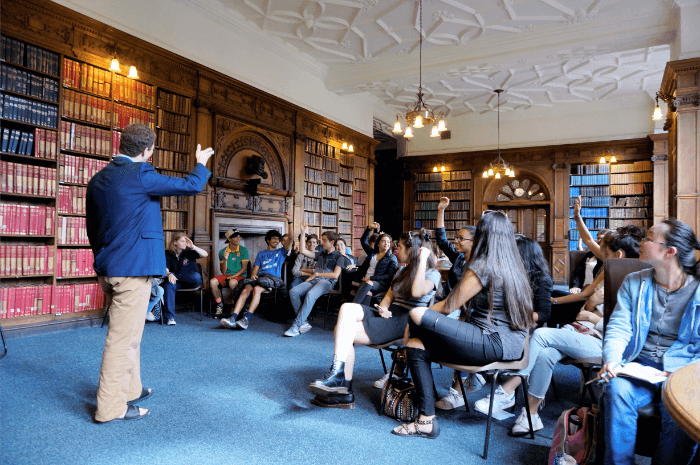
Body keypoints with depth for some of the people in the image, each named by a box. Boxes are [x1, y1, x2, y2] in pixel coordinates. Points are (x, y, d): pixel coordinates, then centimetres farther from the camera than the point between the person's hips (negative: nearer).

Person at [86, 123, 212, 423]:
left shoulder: (98, 179, 11)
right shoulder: (139, 175, -15)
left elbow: (92, 226, 17)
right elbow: (191, 186, -10)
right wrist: (201, 164, 9)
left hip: (106, 268, 9)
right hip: (133, 267, -9)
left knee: (126, 332, 21)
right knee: (124, 337, 0)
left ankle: (130, 389, 36)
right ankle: (111, 408, 11)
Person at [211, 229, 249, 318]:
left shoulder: (243, 250, 2)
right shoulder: (222, 252, 6)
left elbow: (244, 268, -3)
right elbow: (223, 271, 1)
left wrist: (233, 276, -16)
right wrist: (225, 259, -15)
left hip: (239, 275, -3)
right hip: (226, 275, 3)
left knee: (232, 282, -37)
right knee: (213, 281, -27)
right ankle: (219, 305, -8)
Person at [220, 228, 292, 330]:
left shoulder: (281, 252, 23)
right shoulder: (261, 254, 30)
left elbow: (289, 240, 8)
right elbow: (255, 268, 20)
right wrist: (253, 275, -4)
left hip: (273, 278, -3)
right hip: (259, 277, 3)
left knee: (257, 289, -35)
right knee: (245, 290, -28)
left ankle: (246, 319, -43)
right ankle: (232, 319, -40)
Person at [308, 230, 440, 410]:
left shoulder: (432, 273, -1)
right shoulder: (403, 271, 27)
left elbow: (417, 292, -24)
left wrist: (422, 261, -17)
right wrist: (383, 308, -1)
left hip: (404, 321, -8)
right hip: (388, 314, 8)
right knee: (347, 308, -22)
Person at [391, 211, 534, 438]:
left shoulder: (482, 267, -12)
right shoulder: (515, 267, 15)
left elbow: (449, 306, -9)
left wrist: (421, 314, 6)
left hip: (493, 343, -10)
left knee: (416, 315, -15)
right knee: (416, 346, 4)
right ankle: (426, 421, 7)